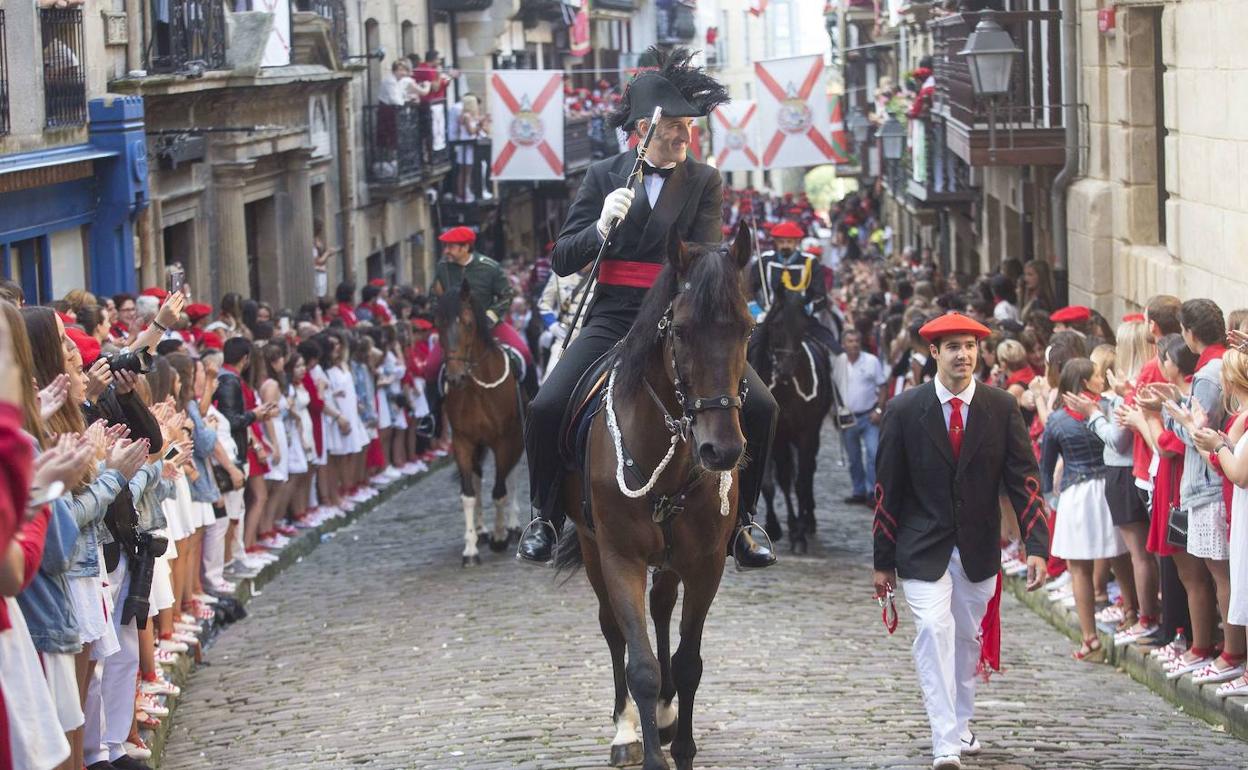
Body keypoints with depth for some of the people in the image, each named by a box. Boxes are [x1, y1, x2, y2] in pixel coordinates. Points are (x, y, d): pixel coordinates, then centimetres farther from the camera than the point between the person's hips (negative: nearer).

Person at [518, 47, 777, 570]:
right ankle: (546, 518, 4)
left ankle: (739, 523, 2)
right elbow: (563, 262, 3)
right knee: (547, 408, -21)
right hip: (615, 318, 0)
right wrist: (601, 227, -16)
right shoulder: (603, 176, 6)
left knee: (759, 407, -18)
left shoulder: (705, 182, 6)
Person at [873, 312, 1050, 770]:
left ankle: (960, 724, 34)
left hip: (978, 549, 3)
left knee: (968, 638, 14)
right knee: (934, 630, -16)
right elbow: (887, 488, -1)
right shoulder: (905, 411, -6)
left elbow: (1024, 480, -2)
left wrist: (1036, 547, -12)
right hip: (923, 550, -3)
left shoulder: (1002, 409, -2)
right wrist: (883, 559, 0)